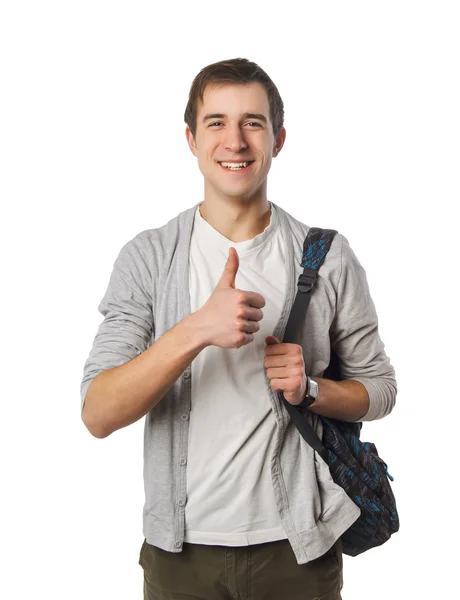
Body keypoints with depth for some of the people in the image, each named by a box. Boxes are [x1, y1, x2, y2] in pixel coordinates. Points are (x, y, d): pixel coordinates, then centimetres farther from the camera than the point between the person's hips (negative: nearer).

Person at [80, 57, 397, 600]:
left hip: (296, 546, 0)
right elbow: (98, 414, -14)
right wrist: (195, 330, -28)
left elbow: (378, 388, 7)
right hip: (180, 550, 0)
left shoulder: (329, 257, -3)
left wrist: (309, 389, -14)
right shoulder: (146, 257, -5)